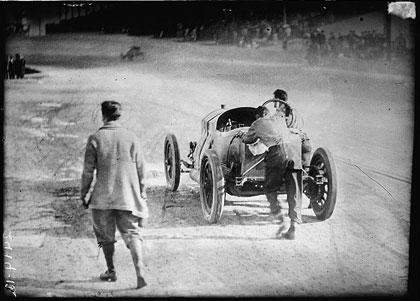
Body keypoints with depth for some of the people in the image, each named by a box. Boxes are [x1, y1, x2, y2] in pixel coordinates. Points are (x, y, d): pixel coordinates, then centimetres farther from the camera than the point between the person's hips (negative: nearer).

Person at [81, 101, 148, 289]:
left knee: (105, 235, 16)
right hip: (128, 195, 1)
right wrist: (142, 195, 14)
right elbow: (140, 169, 4)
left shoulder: (95, 139, -4)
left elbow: (88, 171, -2)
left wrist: (83, 194, 9)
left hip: (103, 196, -1)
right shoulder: (131, 137, 2)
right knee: (132, 233, 2)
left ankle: (111, 271, 25)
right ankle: (139, 272, -15)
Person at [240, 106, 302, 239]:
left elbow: (246, 139, 38)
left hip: (277, 152, -3)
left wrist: (243, 135, 59)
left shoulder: (257, 124, 20)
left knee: (270, 189, 12)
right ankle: (293, 228, 1)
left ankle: (281, 221, -3)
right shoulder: (279, 118, 30)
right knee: (294, 192, 7)